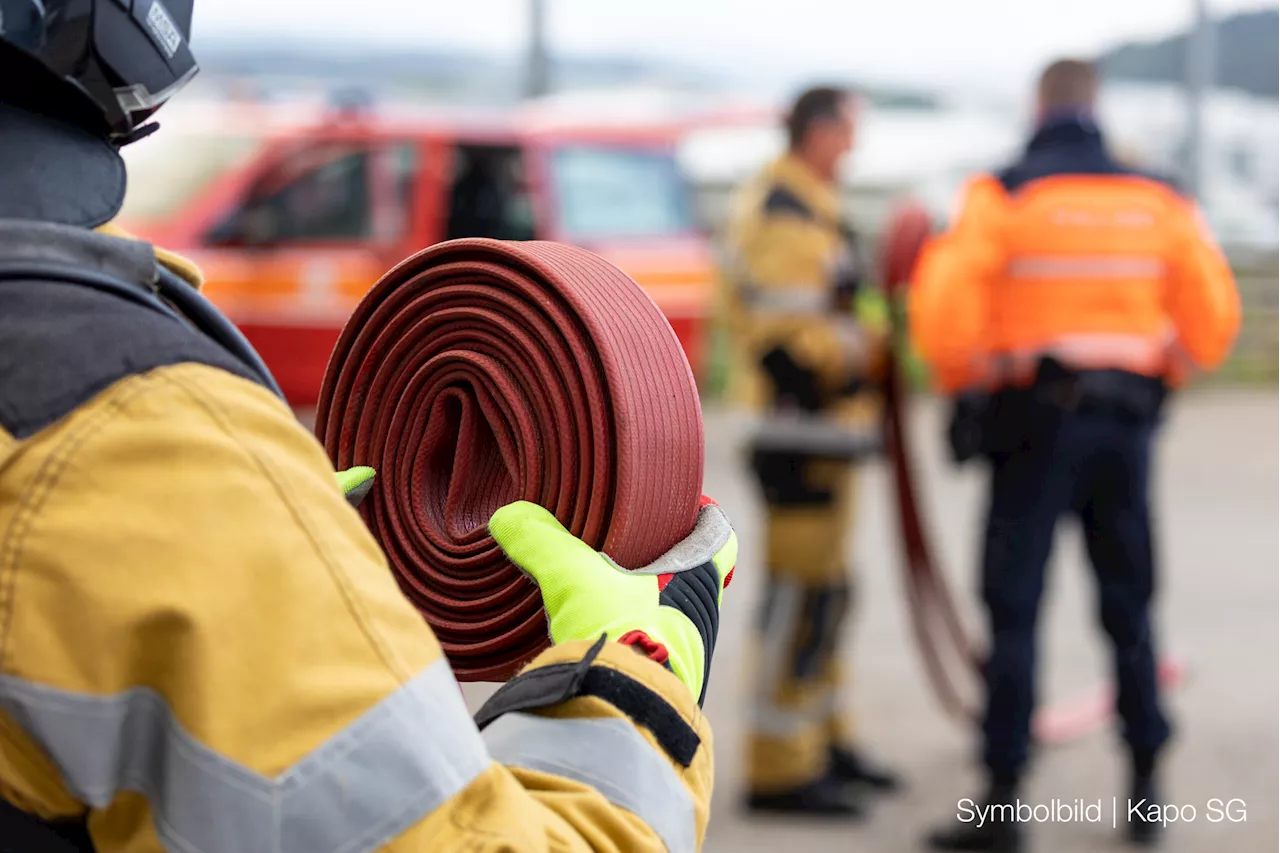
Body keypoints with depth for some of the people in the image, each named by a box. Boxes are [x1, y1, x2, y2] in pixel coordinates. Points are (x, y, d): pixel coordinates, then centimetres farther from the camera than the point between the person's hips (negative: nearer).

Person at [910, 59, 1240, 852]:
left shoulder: (1004, 194, -7)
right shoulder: (1159, 200, 5)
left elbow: (943, 304, -17)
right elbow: (1214, 317, 4)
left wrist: (967, 382, 0)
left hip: (1034, 426, -4)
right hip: (1127, 423, 4)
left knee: (1014, 612, -1)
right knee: (1130, 608, 14)